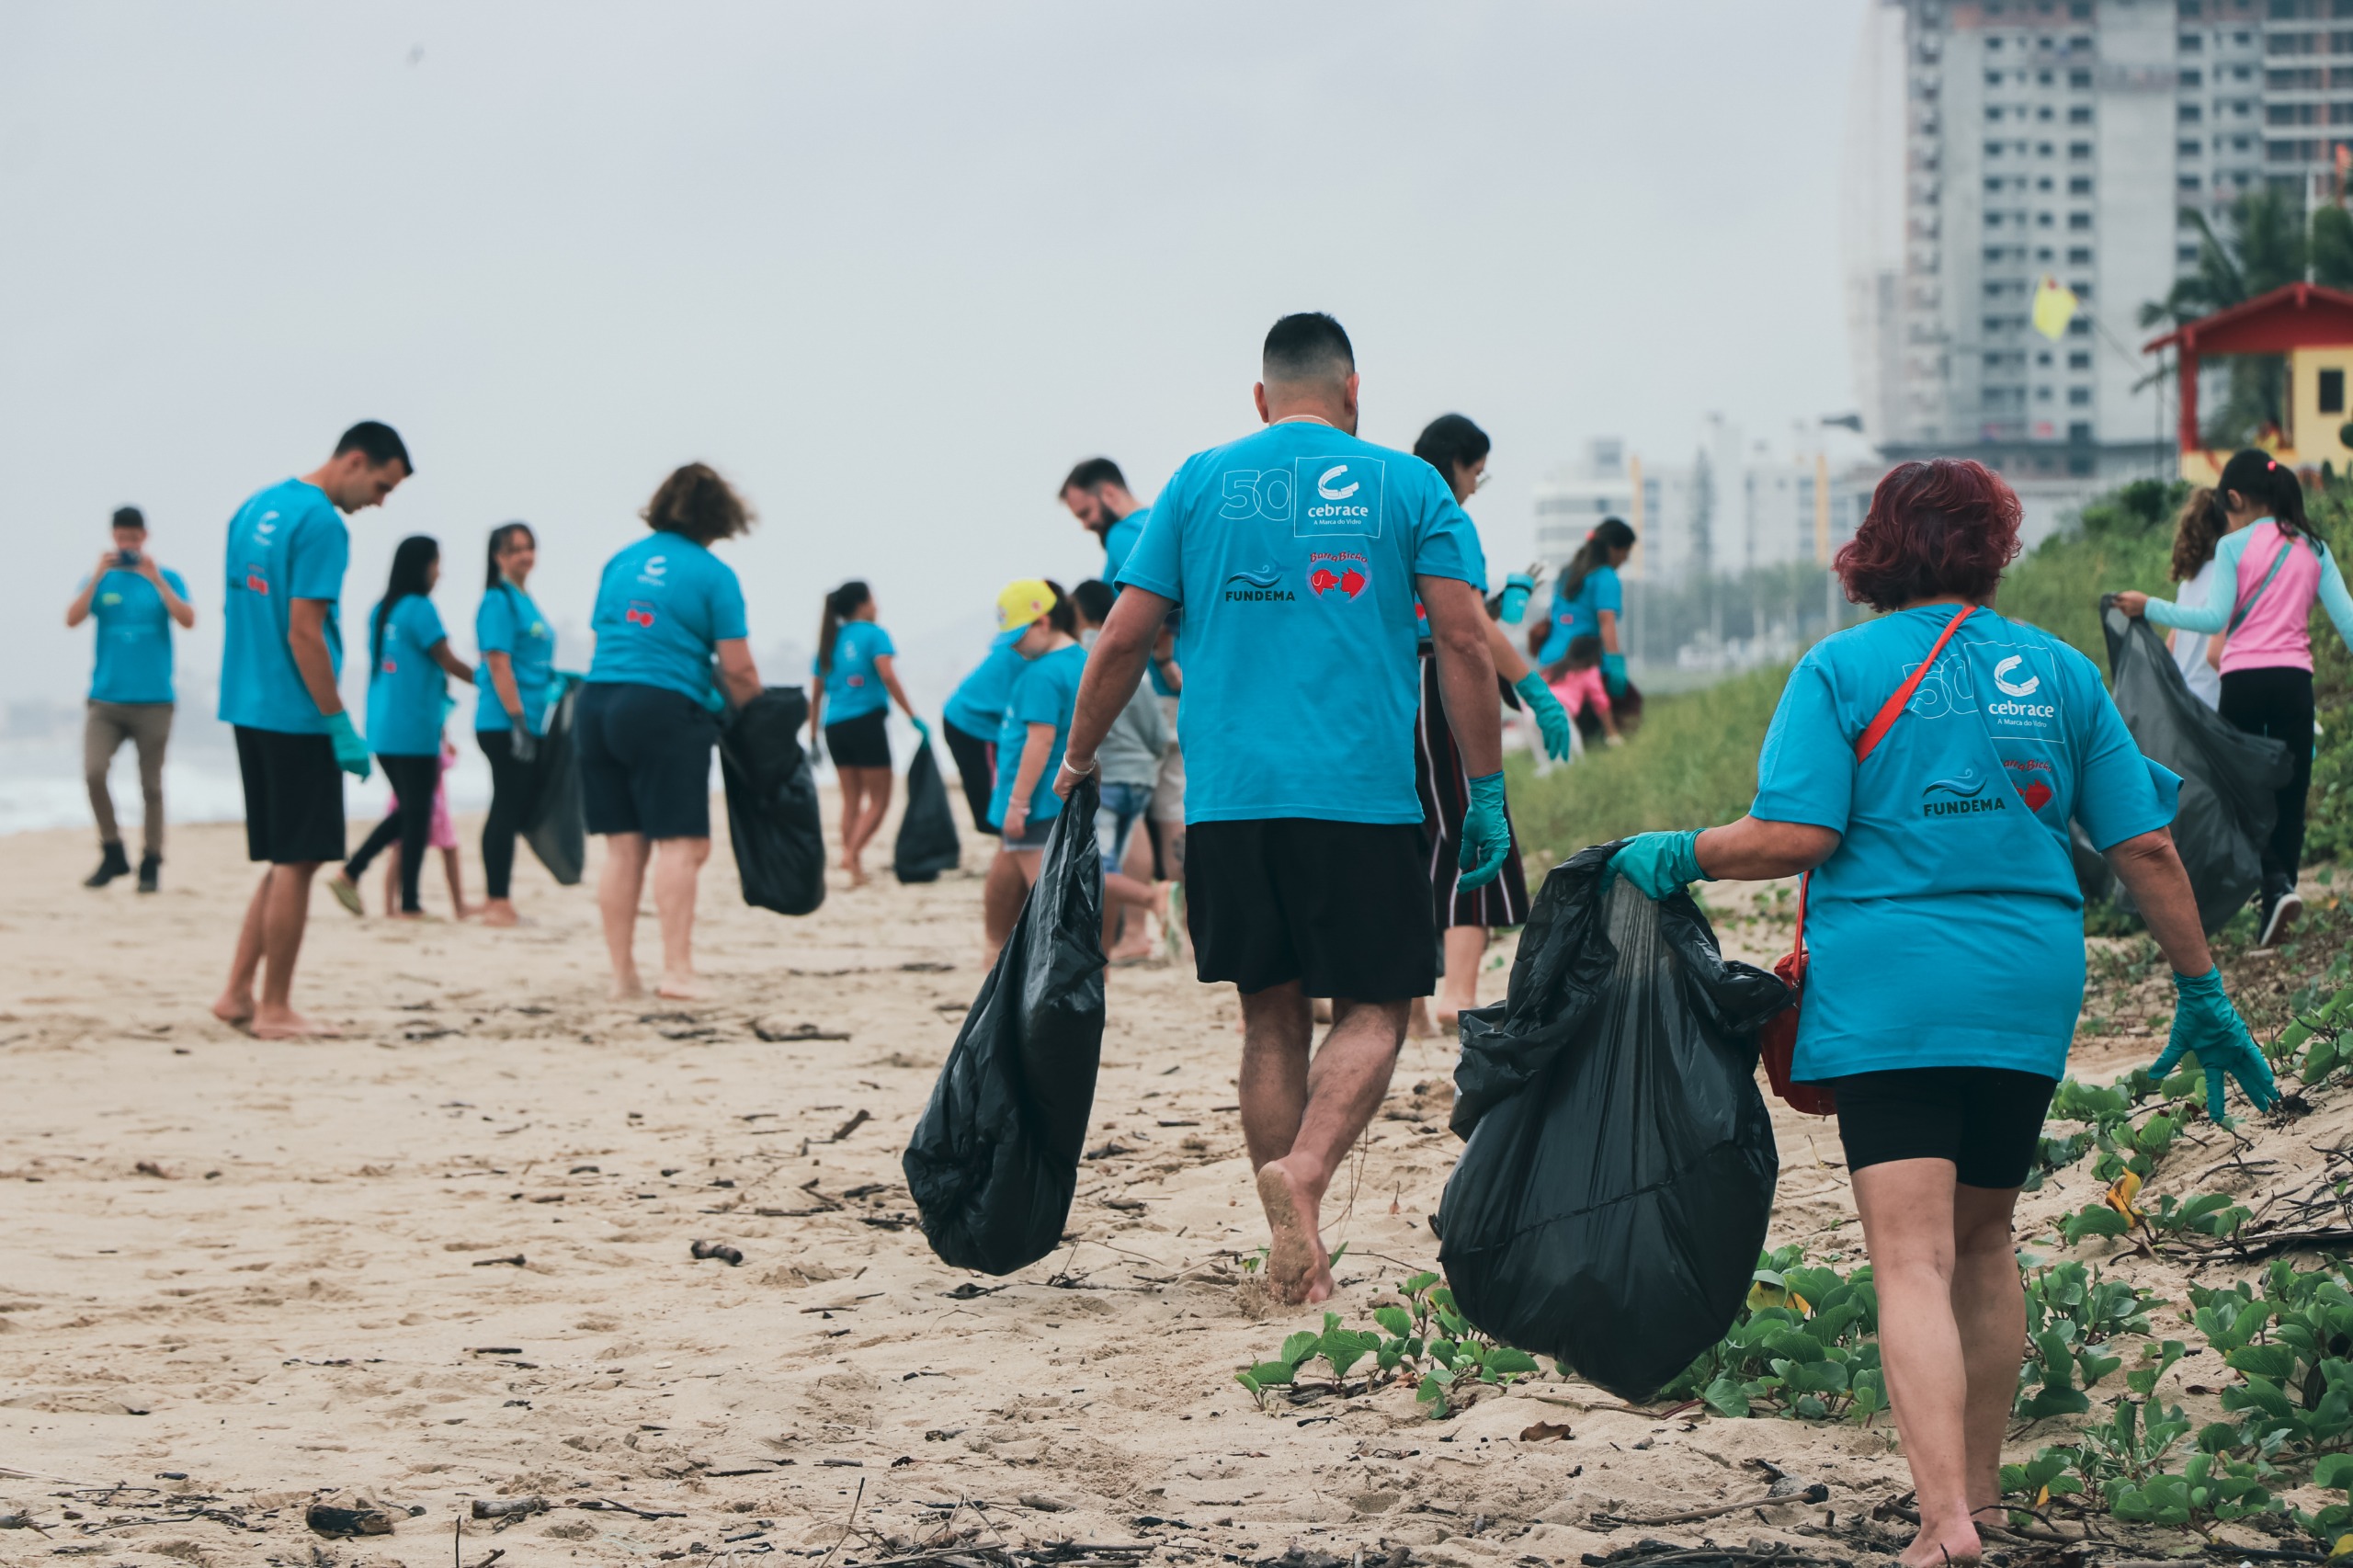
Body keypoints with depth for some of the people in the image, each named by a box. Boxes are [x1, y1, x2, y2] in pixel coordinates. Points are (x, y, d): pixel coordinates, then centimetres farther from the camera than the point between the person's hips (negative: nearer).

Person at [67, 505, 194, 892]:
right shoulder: (101, 580, 8)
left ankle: (151, 864, 12)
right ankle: (113, 854, 1)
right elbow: (72, 618, -6)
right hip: (106, 700, 1)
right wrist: (98, 576, -14)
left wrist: (155, 579, -16)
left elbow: (187, 620, -11)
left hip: (153, 700, -1)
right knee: (93, 773, -15)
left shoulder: (165, 579, 4)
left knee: (151, 786, 1)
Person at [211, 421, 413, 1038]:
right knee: (296, 864, -1)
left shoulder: (256, 508, 13)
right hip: (296, 717, -9)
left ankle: (237, 993, 14)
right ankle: (275, 1010, 4)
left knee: (283, 862, 16)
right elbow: (303, 633, -20)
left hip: (248, 707, 9)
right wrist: (341, 726, -15)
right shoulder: (322, 525, -15)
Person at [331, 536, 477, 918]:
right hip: (415, 732, -8)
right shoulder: (419, 608, -12)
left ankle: (349, 874, 7)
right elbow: (449, 663, -8)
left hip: (382, 731, 8)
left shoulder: (381, 611, 11)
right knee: (418, 815, 0)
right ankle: (410, 904, 2)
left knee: (407, 811, 17)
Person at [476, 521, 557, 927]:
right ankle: (497, 903, -4)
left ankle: (497, 900, 18)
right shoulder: (498, 600, -10)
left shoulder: (523, 600, 17)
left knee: (519, 808, 11)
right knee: (508, 806, -7)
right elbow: (498, 663, -17)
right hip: (504, 723, -9)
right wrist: (518, 719, -20)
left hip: (526, 723, 9)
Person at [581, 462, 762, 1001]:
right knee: (682, 844, -4)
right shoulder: (713, 574, -2)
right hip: (667, 711, -6)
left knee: (623, 846, 8)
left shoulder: (620, 563, 14)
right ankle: (676, 968, -14)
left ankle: (623, 975, 8)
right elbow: (737, 669, -4)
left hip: (598, 702, 6)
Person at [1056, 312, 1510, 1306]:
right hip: (1363, 796, -2)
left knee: (1272, 1017, 10)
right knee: (1372, 1009, 5)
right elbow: (1464, 642, -2)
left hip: (1228, 799, 2)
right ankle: (1303, 1174, -22)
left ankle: (1294, 1258, 7)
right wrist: (1485, 794, 2)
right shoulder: (1408, 486, 6)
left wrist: (1079, 757, 21)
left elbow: (1123, 641, 8)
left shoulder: (1201, 482, 10)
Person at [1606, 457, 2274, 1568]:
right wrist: (2202, 994, 16)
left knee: (1912, 1262, -9)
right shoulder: (2059, 674, 9)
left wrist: (1678, 857, 5)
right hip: (2030, 994, 4)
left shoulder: (1842, 669, -1)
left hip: (1886, 994, -4)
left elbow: (1795, 834, -12)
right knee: (1984, 1243, 21)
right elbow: (2145, 849, 8)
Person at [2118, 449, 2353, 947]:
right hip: (2296, 680, 3)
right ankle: (2275, 906, 7)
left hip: (2244, 678, -3)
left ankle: (2276, 885, -17)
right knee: (2289, 795, 7)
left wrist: (2148, 607, -6)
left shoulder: (2233, 547, -2)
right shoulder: (2312, 548, 9)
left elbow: (2215, 617, -10)